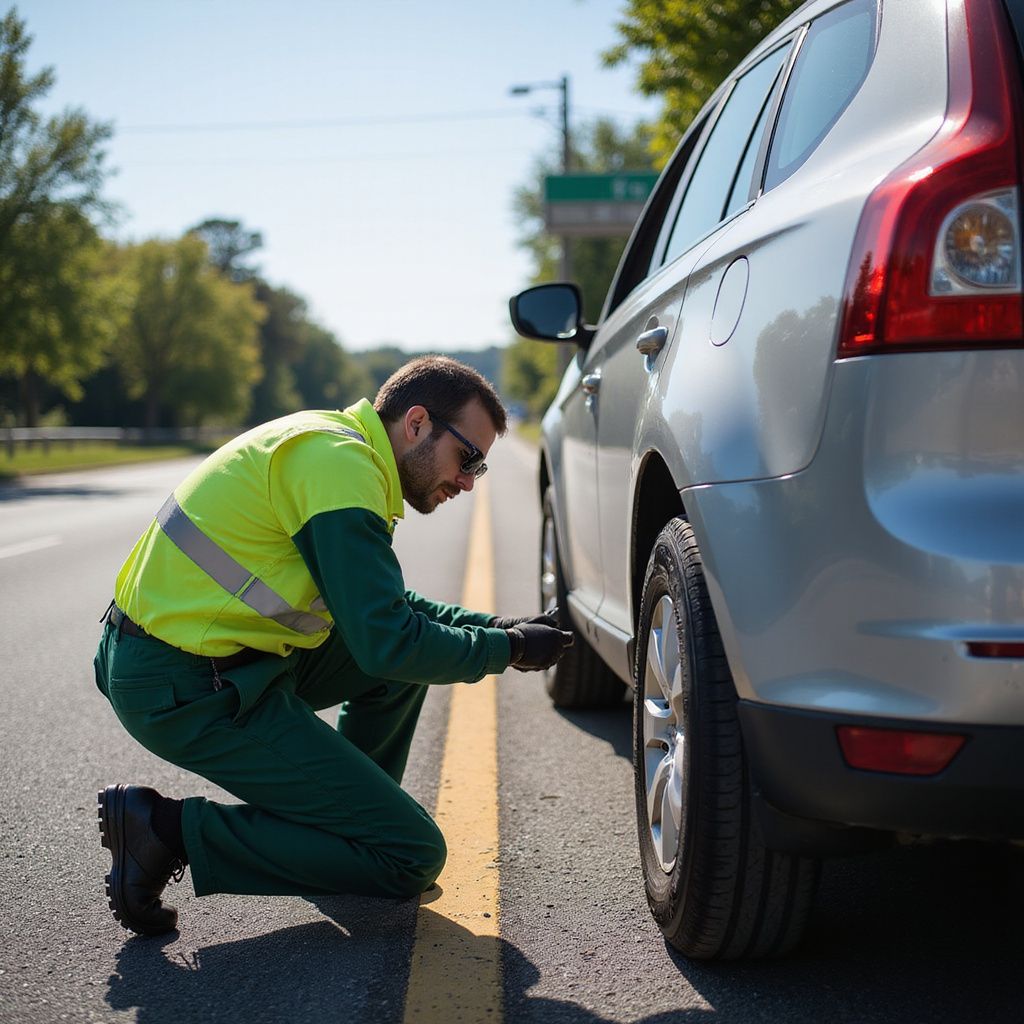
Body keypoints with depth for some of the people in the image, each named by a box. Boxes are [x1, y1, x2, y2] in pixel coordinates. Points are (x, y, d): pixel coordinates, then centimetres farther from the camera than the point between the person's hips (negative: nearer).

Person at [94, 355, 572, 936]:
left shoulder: (333, 444, 14)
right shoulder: (340, 464, -17)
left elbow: (386, 606, 23)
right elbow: (388, 645, -21)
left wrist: (495, 626, 11)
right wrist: (508, 649, -6)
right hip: (192, 692, -10)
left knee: (415, 644, 16)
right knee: (413, 855, -7)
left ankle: (342, 812, 21)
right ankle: (170, 831, -6)